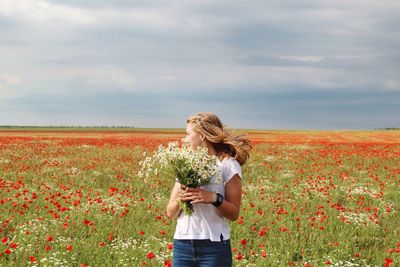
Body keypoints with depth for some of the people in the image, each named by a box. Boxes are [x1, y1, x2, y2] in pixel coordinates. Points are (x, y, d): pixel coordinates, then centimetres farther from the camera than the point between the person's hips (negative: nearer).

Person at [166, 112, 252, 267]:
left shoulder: (228, 165, -1)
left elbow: (234, 214, -2)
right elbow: (170, 213, 9)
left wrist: (214, 198, -19)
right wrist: (179, 199, -11)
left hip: (214, 244, -4)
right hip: (182, 243, 4)